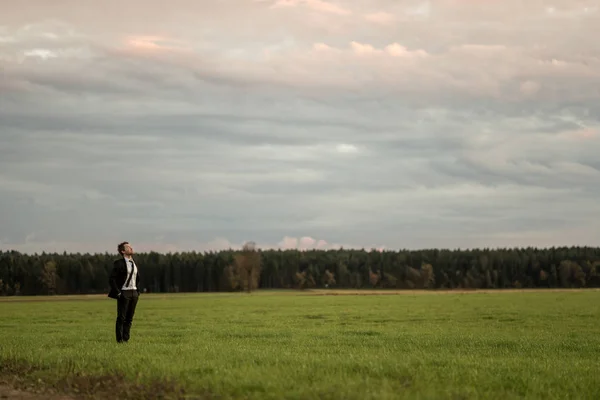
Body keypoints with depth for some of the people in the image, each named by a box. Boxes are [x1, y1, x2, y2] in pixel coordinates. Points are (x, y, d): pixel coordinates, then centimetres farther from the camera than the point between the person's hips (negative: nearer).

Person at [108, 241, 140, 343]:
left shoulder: (133, 263, 14)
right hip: (123, 293, -7)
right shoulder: (119, 263, -8)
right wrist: (118, 293, -15)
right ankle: (120, 340, 0)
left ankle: (126, 339, 10)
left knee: (129, 318, 6)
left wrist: (137, 291, 15)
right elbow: (112, 279, -12)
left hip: (134, 293, 7)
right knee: (121, 318, -3)